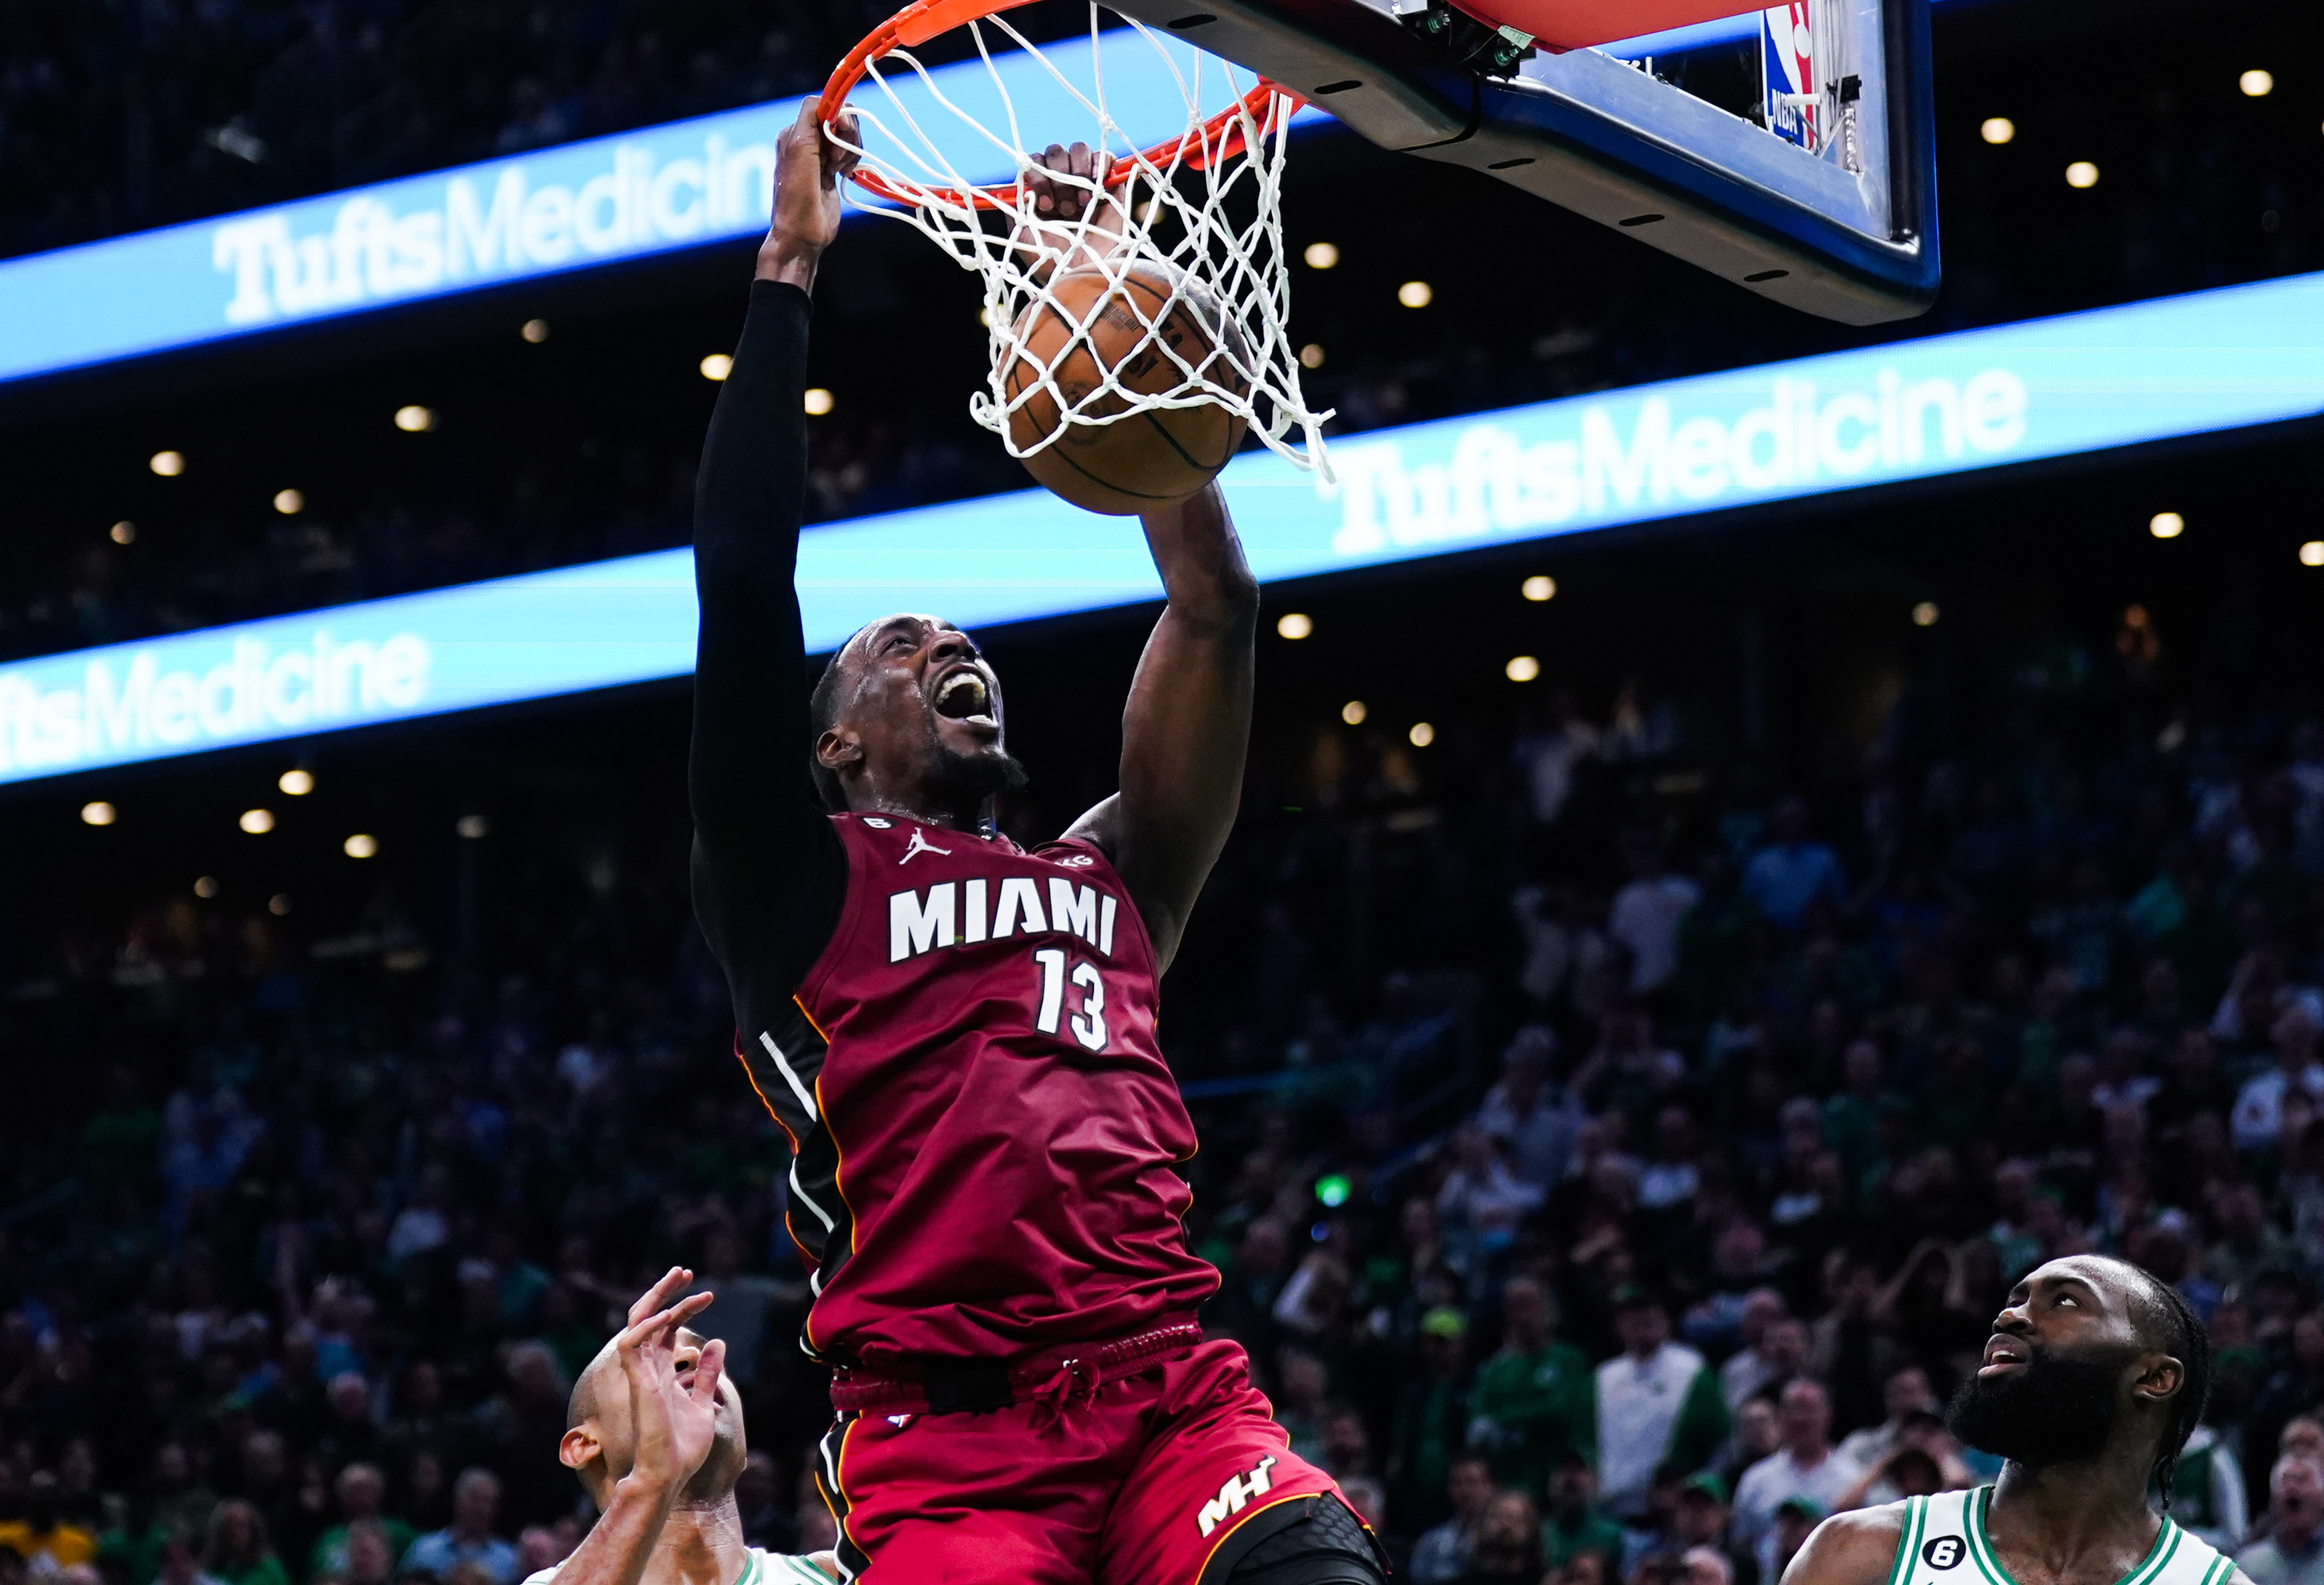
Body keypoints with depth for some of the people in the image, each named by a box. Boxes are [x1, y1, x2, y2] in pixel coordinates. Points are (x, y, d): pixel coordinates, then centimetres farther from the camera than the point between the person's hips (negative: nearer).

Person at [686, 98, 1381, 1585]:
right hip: (943, 1423, -3)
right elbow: (745, 574, 6)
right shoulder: (799, 886, 15)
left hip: (1176, 1391, 3)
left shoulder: (1110, 876, 26)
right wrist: (791, 268, 9)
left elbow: (1216, 607, 23)